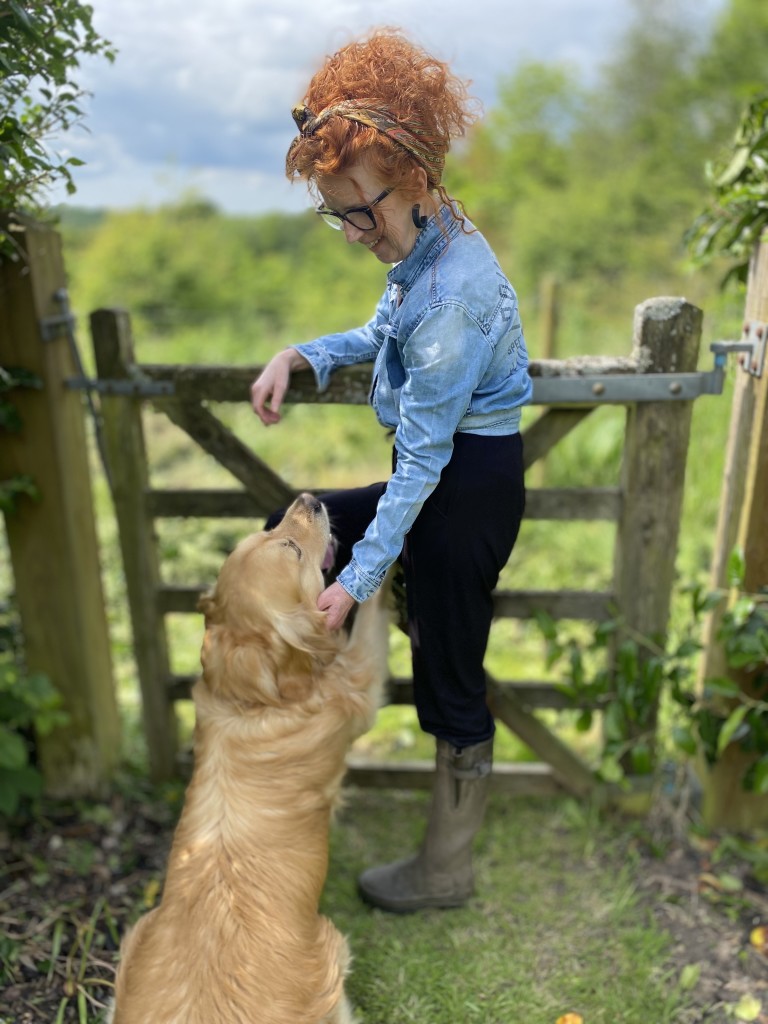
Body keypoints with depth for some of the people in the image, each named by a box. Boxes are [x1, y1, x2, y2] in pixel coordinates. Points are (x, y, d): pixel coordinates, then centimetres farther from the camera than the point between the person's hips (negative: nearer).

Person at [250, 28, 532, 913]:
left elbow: (422, 457, -25)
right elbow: (383, 335, 20)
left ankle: (445, 872, 29)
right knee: (292, 532, 17)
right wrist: (301, 356, 2)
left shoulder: (453, 290, -27)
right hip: (446, 475, 9)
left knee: (450, 682, 6)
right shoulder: (425, 249, 2)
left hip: (470, 487, -9)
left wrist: (361, 577, -19)